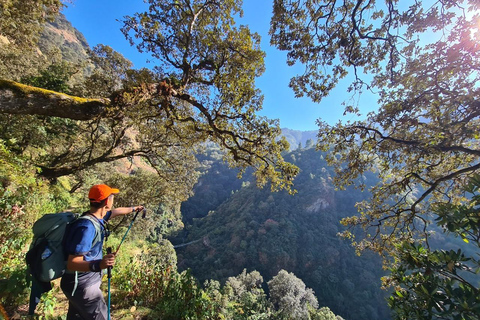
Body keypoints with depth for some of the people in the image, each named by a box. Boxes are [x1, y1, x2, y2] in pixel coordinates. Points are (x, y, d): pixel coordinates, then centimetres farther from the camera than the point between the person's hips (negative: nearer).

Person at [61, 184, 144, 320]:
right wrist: (98, 265, -44)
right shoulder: (87, 227, -31)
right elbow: (72, 263, -30)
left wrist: (133, 209, 32)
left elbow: (115, 212, 18)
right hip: (82, 285, -9)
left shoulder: (96, 217, -3)